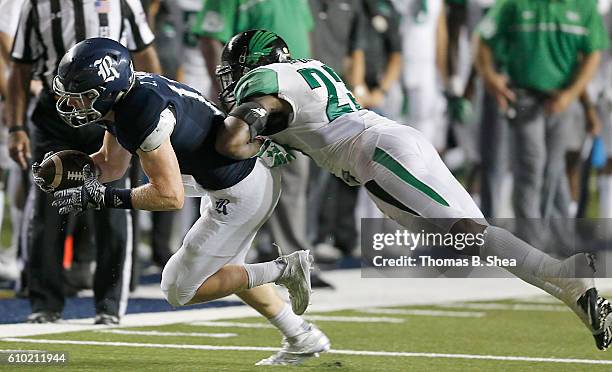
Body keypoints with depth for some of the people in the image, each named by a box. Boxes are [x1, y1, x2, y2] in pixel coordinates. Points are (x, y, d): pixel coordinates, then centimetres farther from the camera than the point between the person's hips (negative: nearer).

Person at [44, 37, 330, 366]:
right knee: (225, 270, 29)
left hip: (241, 192, -10)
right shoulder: (121, 95, 0)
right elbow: (112, 164, 14)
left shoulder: (143, 114, -29)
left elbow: (170, 197, -25)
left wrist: (98, 198, -23)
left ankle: (283, 270, 0)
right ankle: (302, 339, 35)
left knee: (179, 291, 2)